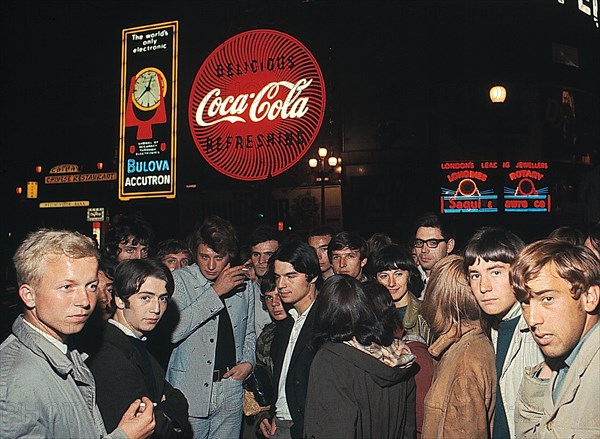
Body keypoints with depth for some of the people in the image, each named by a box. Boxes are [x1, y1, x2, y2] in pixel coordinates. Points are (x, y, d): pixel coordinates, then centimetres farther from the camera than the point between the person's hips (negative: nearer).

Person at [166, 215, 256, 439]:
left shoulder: (244, 285, 6)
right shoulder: (179, 280, -6)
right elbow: (172, 332, -21)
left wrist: (248, 362, 0)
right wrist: (215, 292, -20)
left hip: (231, 393, 4)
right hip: (189, 393, -3)